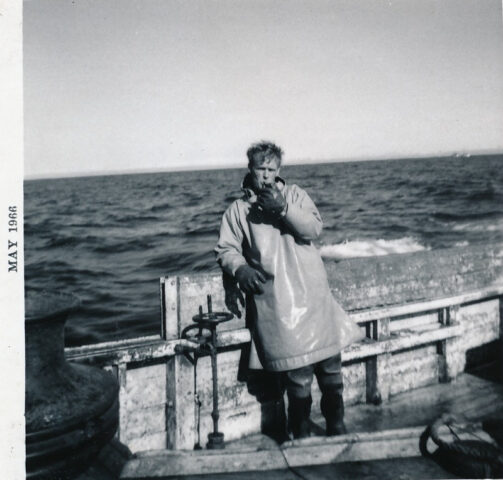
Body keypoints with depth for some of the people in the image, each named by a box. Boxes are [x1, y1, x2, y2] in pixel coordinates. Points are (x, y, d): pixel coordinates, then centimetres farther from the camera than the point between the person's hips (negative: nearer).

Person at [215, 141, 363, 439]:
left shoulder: (295, 195, 11)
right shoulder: (239, 210, 8)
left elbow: (314, 229, -3)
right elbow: (226, 250, 6)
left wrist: (284, 209, -16)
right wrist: (240, 269, -14)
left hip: (314, 295, 2)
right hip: (279, 305, -2)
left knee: (331, 367, 9)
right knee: (298, 376, -5)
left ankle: (337, 429, 30)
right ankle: (301, 436, 16)